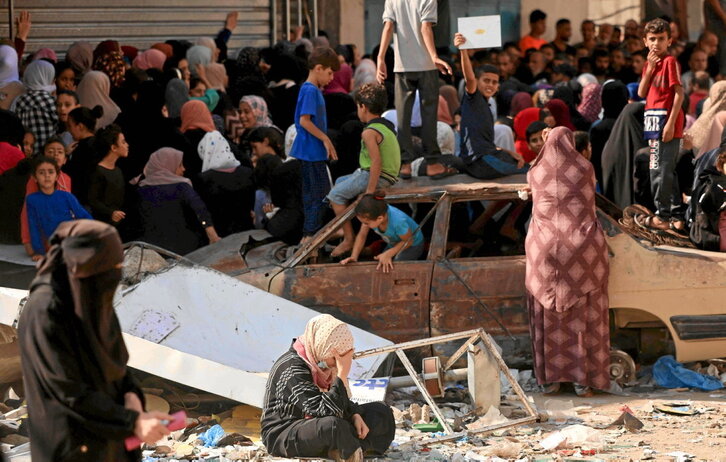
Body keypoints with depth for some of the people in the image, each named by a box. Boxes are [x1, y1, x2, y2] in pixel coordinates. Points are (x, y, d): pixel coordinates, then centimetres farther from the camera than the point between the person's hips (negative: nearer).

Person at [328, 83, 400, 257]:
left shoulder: (369, 132, -20)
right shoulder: (387, 125, 10)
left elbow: (376, 161, -27)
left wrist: (370, 191, -24)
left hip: (375, 176, -10)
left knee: (336, 194, -2)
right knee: (340, 182, 25)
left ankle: (349, 239, -3)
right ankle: (345, 228, 27)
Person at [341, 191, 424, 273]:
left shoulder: (398, 221, -45)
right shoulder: (371, 214, -30)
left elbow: (408, 241, -25)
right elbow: (362, 235, -13)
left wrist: (388, 254, -32)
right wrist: (353, 257, -24)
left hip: (413, 245, -5)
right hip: (393, 244, 5)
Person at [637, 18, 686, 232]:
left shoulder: (670, 61, -8)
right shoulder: (651, 63, 17)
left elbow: (679, 93, -14)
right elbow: (642, 93, 8)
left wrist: (670, 123, -20)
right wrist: (649, 68, -3)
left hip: (666, 122, -9)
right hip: (653, 122, 9)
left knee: (660, 170, -10)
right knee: (667, 170, 12)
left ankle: (662, 216, -7)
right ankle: (677, 216, 18)